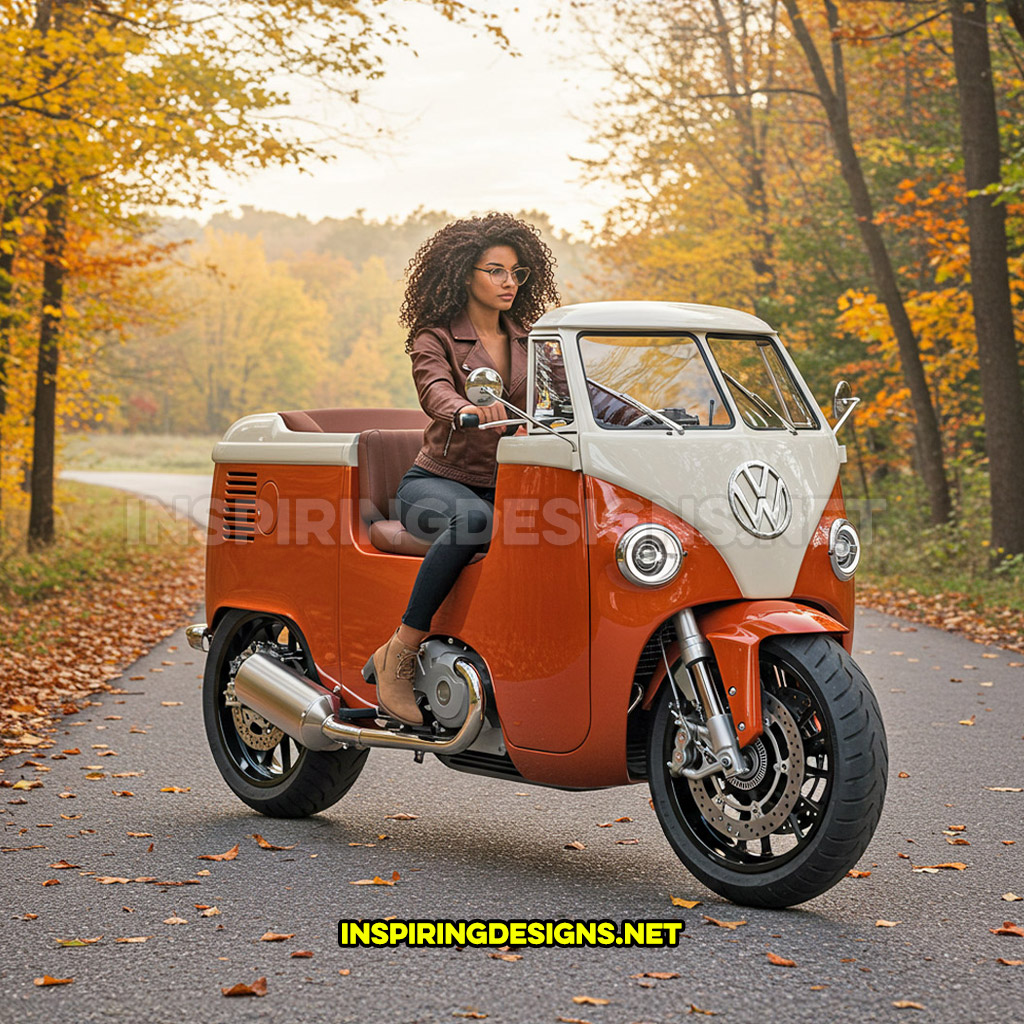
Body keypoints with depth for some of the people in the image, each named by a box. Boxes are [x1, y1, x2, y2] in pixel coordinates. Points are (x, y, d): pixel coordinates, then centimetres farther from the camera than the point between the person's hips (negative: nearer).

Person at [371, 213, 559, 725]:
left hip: (504, 485, 5)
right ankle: (399, 654, -32)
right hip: (436, 482, -5)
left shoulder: (526, 340, 16)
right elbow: (434, 391, -23)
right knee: (473, 521, -40)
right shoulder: (435, 337, -2)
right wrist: (468, 409, -47)